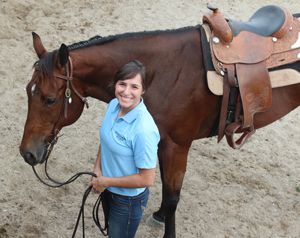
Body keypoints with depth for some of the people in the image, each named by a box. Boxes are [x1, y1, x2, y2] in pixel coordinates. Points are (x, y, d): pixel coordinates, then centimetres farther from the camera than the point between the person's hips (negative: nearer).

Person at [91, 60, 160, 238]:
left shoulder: (144, 129, -35)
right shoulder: (113, 105, -11)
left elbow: (147, 179, -29)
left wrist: (106, 181, -20)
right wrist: (97, 169, -6)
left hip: (128, 200, -7)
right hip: (109, 190, 7)